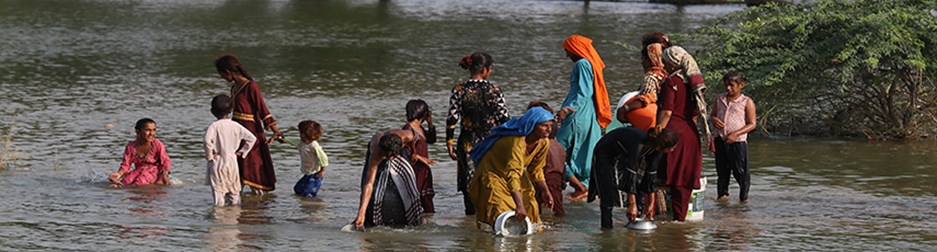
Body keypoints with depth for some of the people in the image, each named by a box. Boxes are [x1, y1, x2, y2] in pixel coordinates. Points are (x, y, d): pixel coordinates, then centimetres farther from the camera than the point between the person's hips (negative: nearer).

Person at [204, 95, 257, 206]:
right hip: (232, 162, 4)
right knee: (234, 192, 14)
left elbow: (208, 140, -29)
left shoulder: (214, 126, -12)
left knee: (218, 191, -3)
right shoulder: (235, 126, 0)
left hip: (217, 163, -4)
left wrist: (209, 155, -14)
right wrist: (242, 151, 10)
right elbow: (252, 138, 2)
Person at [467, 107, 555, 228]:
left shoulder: (543, 143, -13)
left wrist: (547, 192, -6)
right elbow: (512, 174, -46)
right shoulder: (517, 141, -38)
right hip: (493, 173, -7)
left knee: (530, 207, -1)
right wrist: (520, 205, -53)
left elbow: (536, 171, 5)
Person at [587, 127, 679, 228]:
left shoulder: (657, 149, -20)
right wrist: (632, 204, -37)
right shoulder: (639, 145, -41)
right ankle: (606, 226, -12)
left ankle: (635, 220, -1)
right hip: (606, 152, -7)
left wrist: (651, 204, -8)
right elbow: (631, 174, -39)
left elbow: (651, 174, -11)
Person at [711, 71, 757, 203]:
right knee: (722, 170, 11)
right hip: (720, 140, 4)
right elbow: (713, 116, 21)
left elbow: (752, 124, -5)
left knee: (740, 171, 0)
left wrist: (735, 134, -16)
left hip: (738, 141, -4)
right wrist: (714, 120, -6)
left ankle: (743, 196, 11)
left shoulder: (747, 102, -3)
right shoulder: (719, 100, 10)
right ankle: (722, 194, 24)